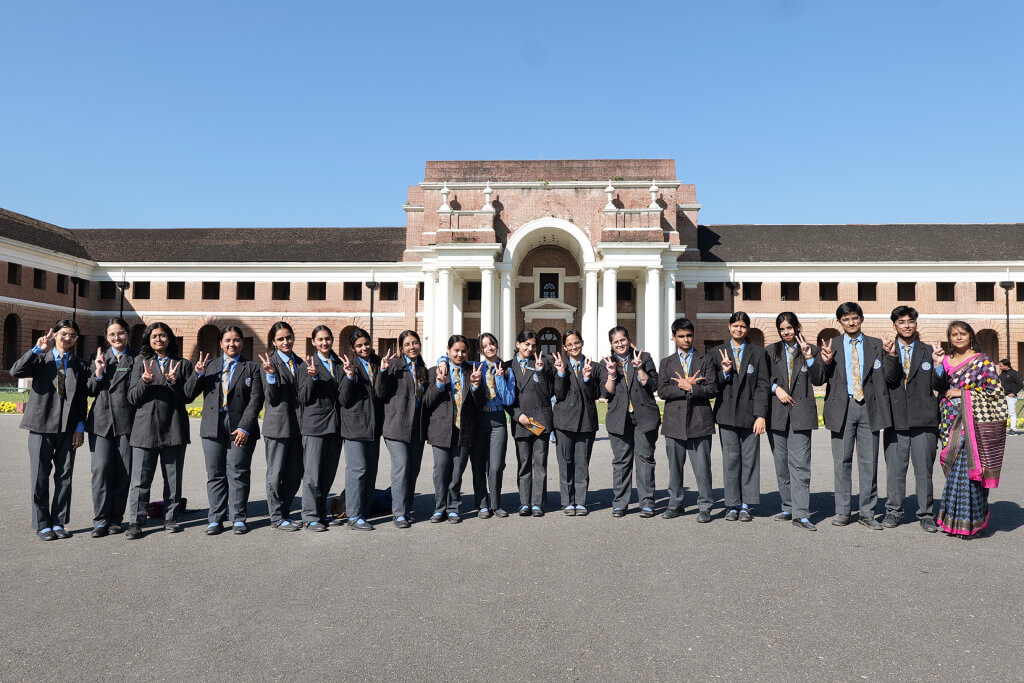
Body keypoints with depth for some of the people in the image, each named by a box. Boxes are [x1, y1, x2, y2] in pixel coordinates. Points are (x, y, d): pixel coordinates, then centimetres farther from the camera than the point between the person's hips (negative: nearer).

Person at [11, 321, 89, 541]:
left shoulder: (79, 365, 10)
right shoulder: (41, 359, 5)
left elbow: (83, 399, 9)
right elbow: (16, 371, -15)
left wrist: (80, 427, 2)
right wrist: (37, 349, -18)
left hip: (68, 428, 2)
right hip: (42, 426, -2)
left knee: (65, 477, 6)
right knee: (40, 477, 4)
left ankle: (59, 522, 16)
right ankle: (42, 524, 14)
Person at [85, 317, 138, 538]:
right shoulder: (100, 357, 13)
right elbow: (91, 391, 9)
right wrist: (99, 372, -5)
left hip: (127, 421, -1)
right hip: (101, 420, 1)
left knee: (123, 472, 3)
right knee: (101, 469, -4)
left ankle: (116, 518, 14)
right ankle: (100, 520, 4)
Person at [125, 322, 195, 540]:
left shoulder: (183, 364, 10)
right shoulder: (141, 362, 10)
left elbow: (189, 397, 2)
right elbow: (132, 398, 5)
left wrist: (174, 381, -15)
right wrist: (145, 382, -14)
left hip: (174, 429, 0)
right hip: (145, 428, 0)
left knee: (173, 478, 7)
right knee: (140, 479, -1)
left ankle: (171, 518, 18)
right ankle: (135, 522, 6)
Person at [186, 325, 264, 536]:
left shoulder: (251, 368, 5)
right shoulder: (209, 366, 14)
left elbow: (256, 400, -3)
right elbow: (189, 392, 8)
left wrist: (244, 427, -12)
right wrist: (198, 374, -11)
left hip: (240, 428, -2)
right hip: (213, 428, 3)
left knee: (238, 474, 1)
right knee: (215, 475, 7)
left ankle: (238, 518, 9)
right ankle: (216, 519, 15)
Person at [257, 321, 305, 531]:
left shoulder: (301, 364, 13)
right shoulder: (269, 364, -3)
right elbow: (271, 398, -9)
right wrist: (271, 375, -22)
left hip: (298, 426, 5)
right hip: (278, 425, -5)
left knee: (294, 474, 10)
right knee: (276, 473, 3)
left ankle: (285, 512, 24)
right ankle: (277, 517, 14)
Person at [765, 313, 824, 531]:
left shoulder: (811, 349, 8)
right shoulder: (771, 351, 12)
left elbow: (819, 380, 0)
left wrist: (809, 357, -11)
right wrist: (776, 388, -7)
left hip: (800, 412, -2)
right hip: (777, 413, 3)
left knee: (799, 464, -9)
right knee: (781, 464, 8)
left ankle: (801, 514, -8)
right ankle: (788, 508, 19)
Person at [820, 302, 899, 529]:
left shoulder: (876, 345, 8)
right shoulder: (832, 346, 8)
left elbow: (889, 378, 3)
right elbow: (823, 379, 4)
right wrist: (826, 363, -15)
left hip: (868, 407, 0)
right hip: (842, 406, 0)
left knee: (869, 462, 5)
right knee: (842, 461, 6)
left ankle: (867, 513, 14)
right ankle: (842, 511, 15)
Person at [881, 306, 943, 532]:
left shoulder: (928, 351, 9)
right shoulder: (886, 350, 5)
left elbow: (938, 386, 6)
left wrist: (938, 365, -11)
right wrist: (891, 356, -19)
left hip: (923, 420, 1)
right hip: (896, 419, 0)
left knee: (924, 469, 6)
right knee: (895, 469, 7)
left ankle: (926, 515, 18)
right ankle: (893, 512, 19)